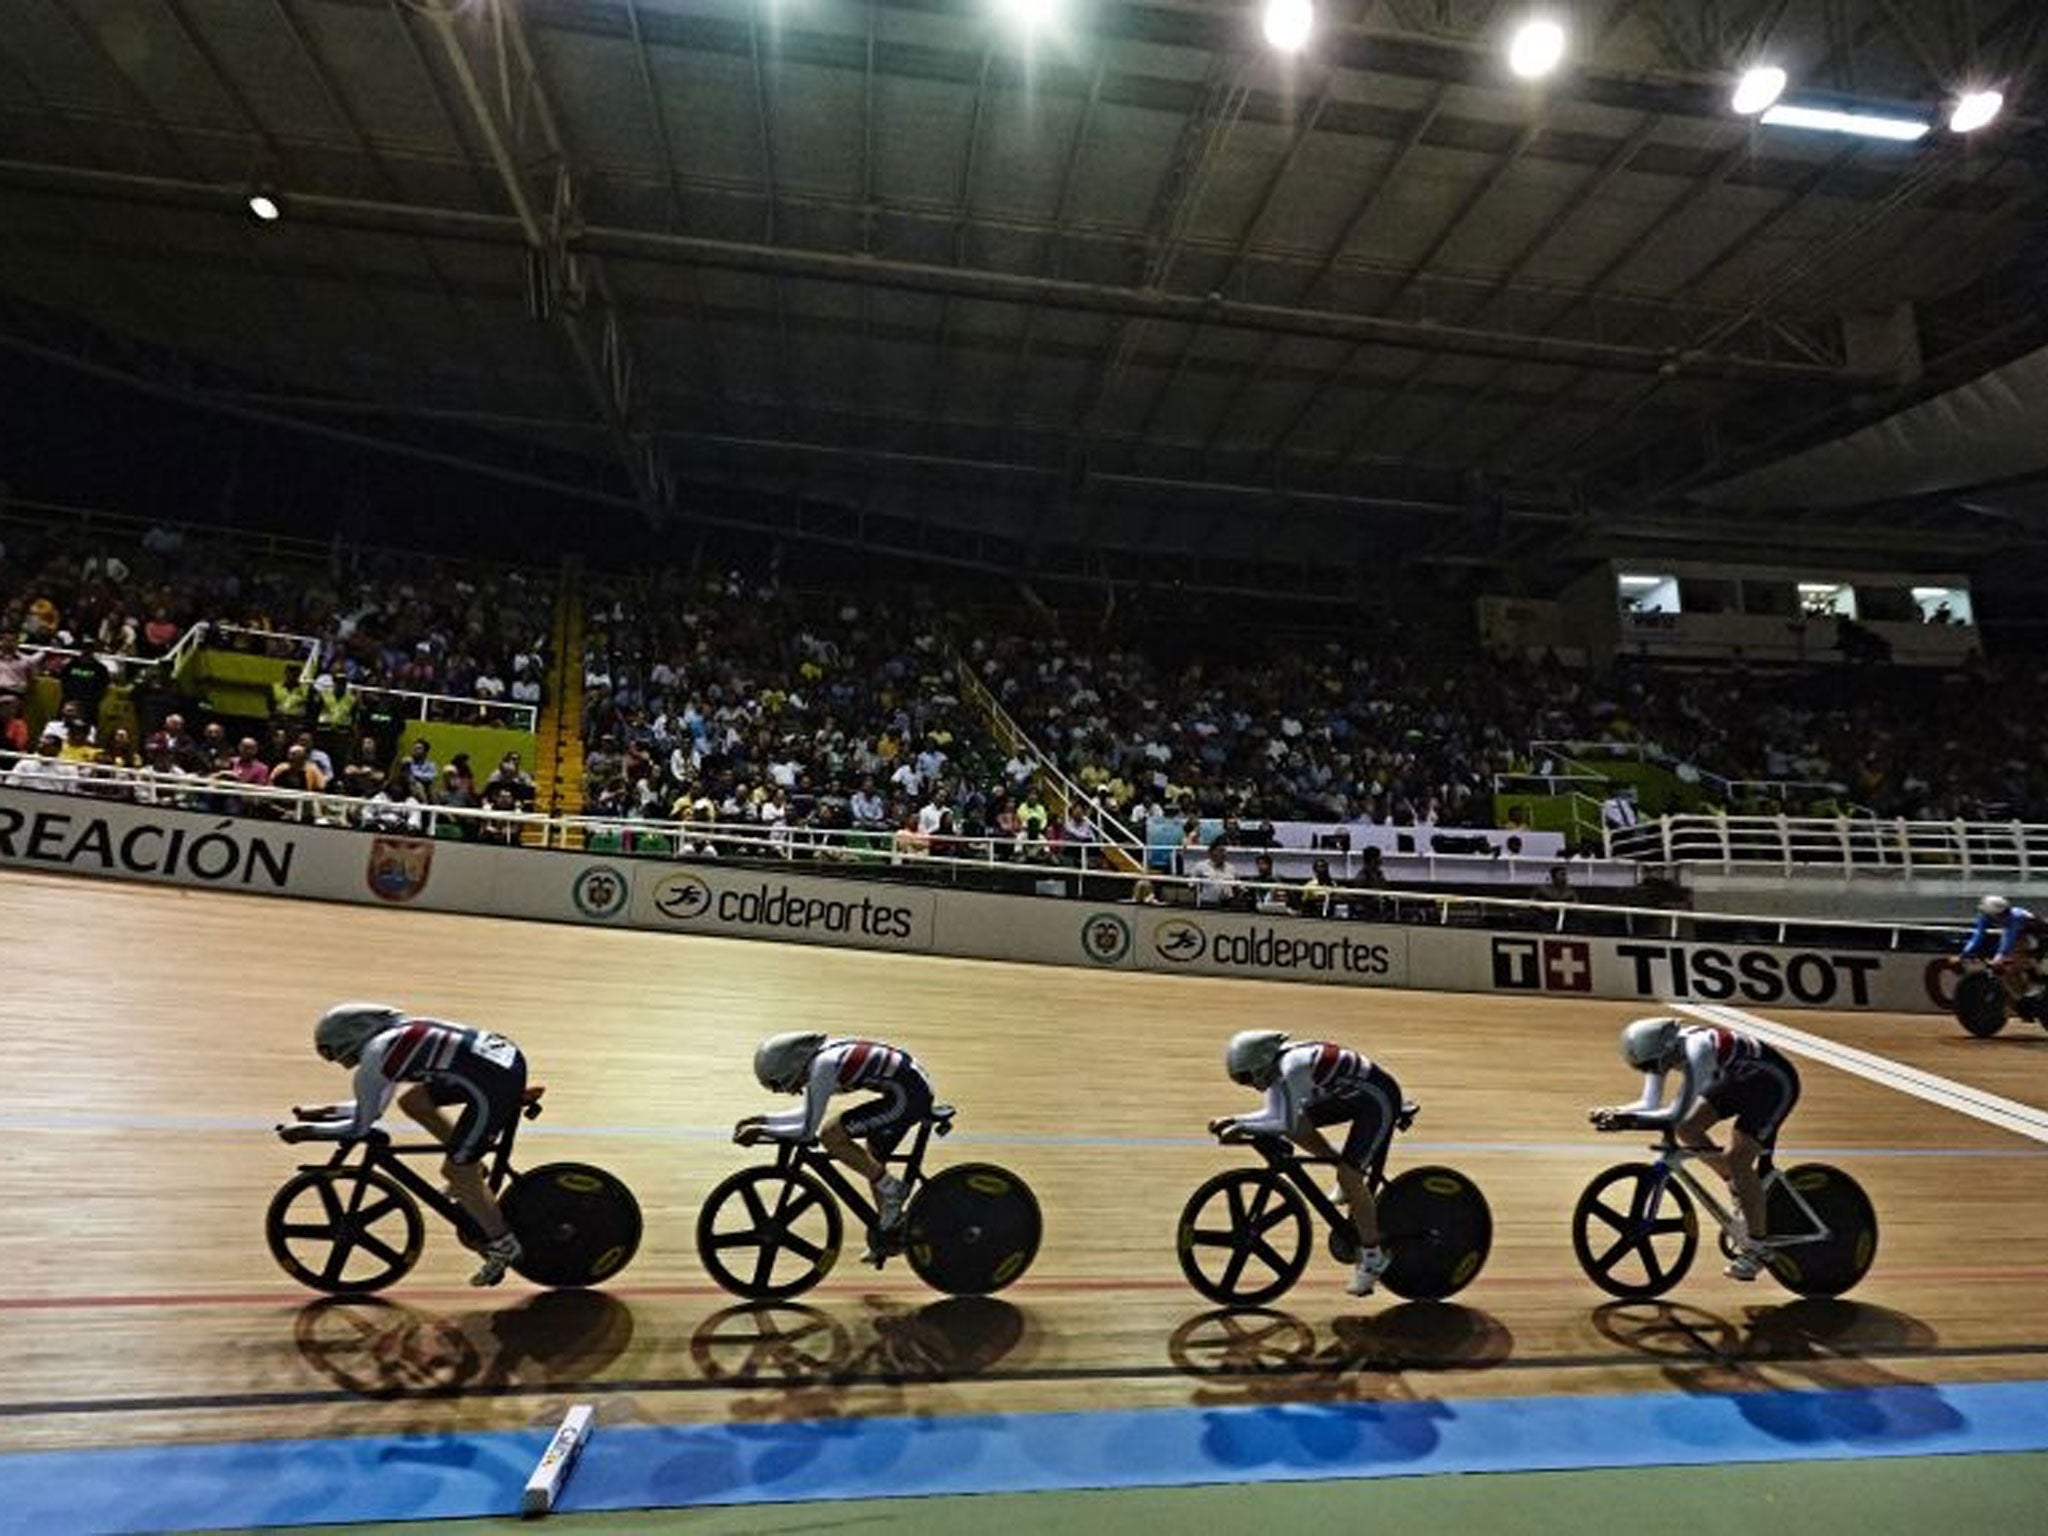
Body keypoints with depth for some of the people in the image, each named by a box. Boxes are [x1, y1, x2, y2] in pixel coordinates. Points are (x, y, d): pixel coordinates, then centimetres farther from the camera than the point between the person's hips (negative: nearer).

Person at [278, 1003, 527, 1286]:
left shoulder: (374, 1055, -4)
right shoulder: (393, 1037, 21)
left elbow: (360, 1127, 4)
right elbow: (371, 1106, 34)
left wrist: (305, 1131, 16)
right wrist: (326, 1111, 33)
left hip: (498, 1083, -9)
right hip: (505, 1057, 9)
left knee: (455, 1173, 5)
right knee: (412, 1101, 20)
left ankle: (503, 1248, 18)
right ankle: (469, 1169, 28)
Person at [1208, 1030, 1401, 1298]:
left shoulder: (1293, 1067, -30)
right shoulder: (1278, 1066, -4)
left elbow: (1286, 1125, -30)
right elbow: (1274, 1115, 3)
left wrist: (1242, 1128, -26)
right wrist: (1233, 1120, -7)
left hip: (1379, 1100, -9)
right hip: (1351, 1096, 9)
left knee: (1349, 1175, -14)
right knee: (1297, 1123, -3)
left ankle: (1373, 1255, 3)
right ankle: (1349, 1177, 16)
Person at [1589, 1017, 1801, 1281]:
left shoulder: (1696, 1053, -37)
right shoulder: (1663, 1050, -14)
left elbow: (1676, 1114, -39)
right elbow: (1650, 1104, -12)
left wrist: (1628, 1120, -42)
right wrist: (1615, 1112, -28)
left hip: (1775, 1081, -8)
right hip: (1739, 1078, 8)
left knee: (1738, 1161, -13)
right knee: (1687, 1128, -6)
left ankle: (1759, 1245, 5)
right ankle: (1740, 1190, 15)